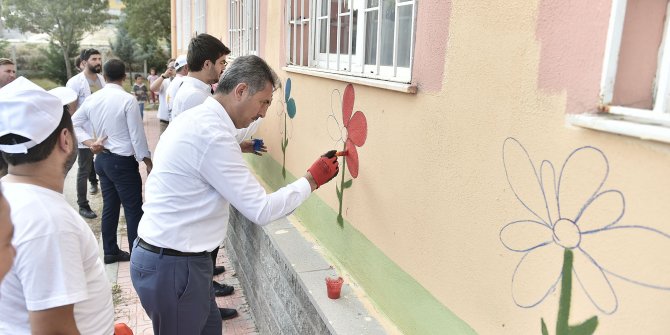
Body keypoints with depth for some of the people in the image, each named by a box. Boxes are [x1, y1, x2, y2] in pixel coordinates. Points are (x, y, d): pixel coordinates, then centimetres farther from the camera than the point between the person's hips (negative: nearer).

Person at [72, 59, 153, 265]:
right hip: (123, 161, -7)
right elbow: (137, 135, -14)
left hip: (102, 159, 7)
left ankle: (110, 251, 26)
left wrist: (90, 143, 4)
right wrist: (148, 162, -5)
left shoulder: (92, 99, 4)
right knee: (134, 209, 1)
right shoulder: (128, 99, -16)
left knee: (110, 206, 16)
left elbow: (74, 123, 11)